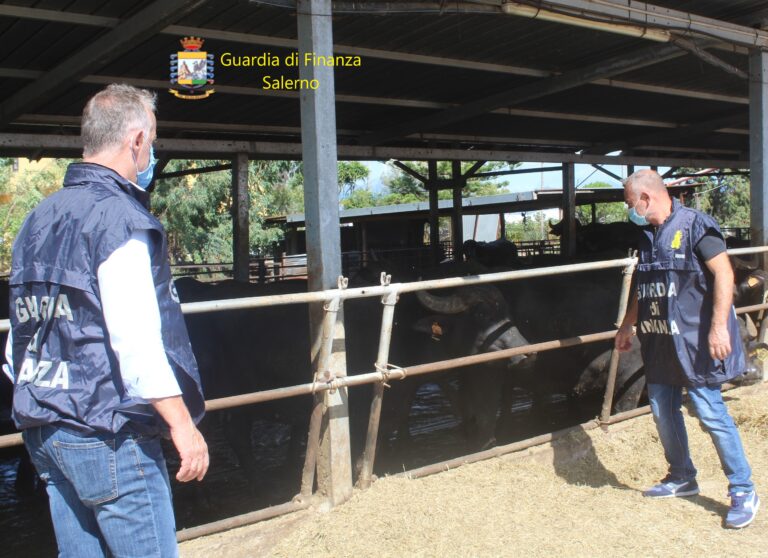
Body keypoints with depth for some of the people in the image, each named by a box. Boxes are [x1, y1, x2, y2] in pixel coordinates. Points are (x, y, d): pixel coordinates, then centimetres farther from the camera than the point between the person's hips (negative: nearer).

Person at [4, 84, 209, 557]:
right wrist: (183, 424, -16)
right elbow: (137, 340, -21)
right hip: (108, 434, -8)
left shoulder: (38, 220, 12)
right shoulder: (118, 217, -14)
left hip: (44, 430, 9)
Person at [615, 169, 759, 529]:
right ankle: (681, 478, 30)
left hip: (694, 342, -8)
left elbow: (724, 273, -17)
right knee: (662, 412, 12)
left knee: (711, 414, -6)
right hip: (659, 343, 8)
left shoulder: (694, 225, -11)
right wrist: (627, 325, 27)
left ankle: (743, 491, 8)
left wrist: (719, 327, -23)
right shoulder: (648, 236, 12)